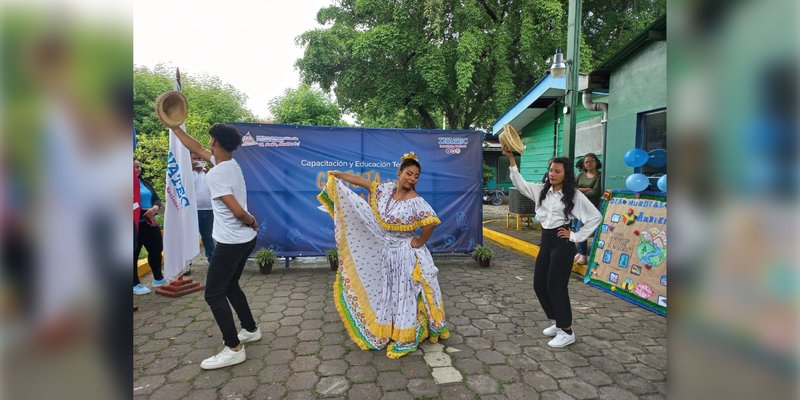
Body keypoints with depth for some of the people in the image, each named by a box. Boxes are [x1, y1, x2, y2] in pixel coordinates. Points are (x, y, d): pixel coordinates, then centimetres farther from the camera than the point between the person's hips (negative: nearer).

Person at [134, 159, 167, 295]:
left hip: (151, 223, 6)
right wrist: (148, 214, -13)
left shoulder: (146, 182, 13)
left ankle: (158, 279, 28)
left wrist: (155, 208, -13)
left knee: (156, 250, 12)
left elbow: (157, 199, 9)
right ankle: (135, 284, 14)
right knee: (134, 254, 3)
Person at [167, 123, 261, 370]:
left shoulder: (215, 174, -20)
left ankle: (233, 349, 5)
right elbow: (196, 148, 22)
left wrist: (252, 221, -6)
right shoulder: (231, 164, 7)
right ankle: (251, 330, 33)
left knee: (214, 294, 1)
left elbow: (238, 211, -26)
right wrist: (173, 127, 27)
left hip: (231, 242, -9)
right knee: (230, 286, 22)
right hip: (245, 239, 9)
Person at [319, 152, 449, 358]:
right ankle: (386, 332, 38)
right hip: (385, 252, 6)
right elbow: (364, 183, 7)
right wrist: (338, 175, 13)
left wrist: (420, 242, -19)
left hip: (405, 254, -6)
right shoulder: (387, 189, -3)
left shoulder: (415, 201, -21)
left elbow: (431, 222, -31)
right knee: (385, 292, 18)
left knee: (403, 294, 6)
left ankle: (404, 339, 23)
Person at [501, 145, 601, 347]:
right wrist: (511, 159, -10)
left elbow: (595, 217, -6)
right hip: (545, 240, 7)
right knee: (539, 285, 9)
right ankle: (559, 323, 29)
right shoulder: (542, 190, 7)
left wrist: (575, 236, -8)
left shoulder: (574, 195, -7)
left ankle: (567, 332, 14)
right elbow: (520, 184, -1)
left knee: (556, 286, -3)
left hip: (562, 242, -6)